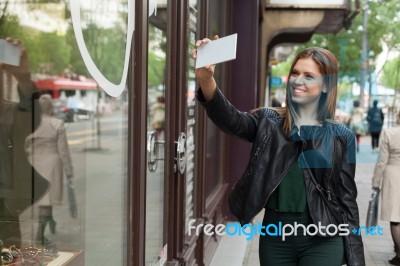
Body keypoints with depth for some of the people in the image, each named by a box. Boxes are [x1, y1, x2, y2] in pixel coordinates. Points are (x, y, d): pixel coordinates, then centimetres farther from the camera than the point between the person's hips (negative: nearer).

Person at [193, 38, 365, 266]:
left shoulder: (341, 136, 1)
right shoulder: (268, 122, 2)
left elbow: (347, 199, 2)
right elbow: (230, 119, -18)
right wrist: (206, 79, -36)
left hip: (322, 240, -1)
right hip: (275, 237, 2)